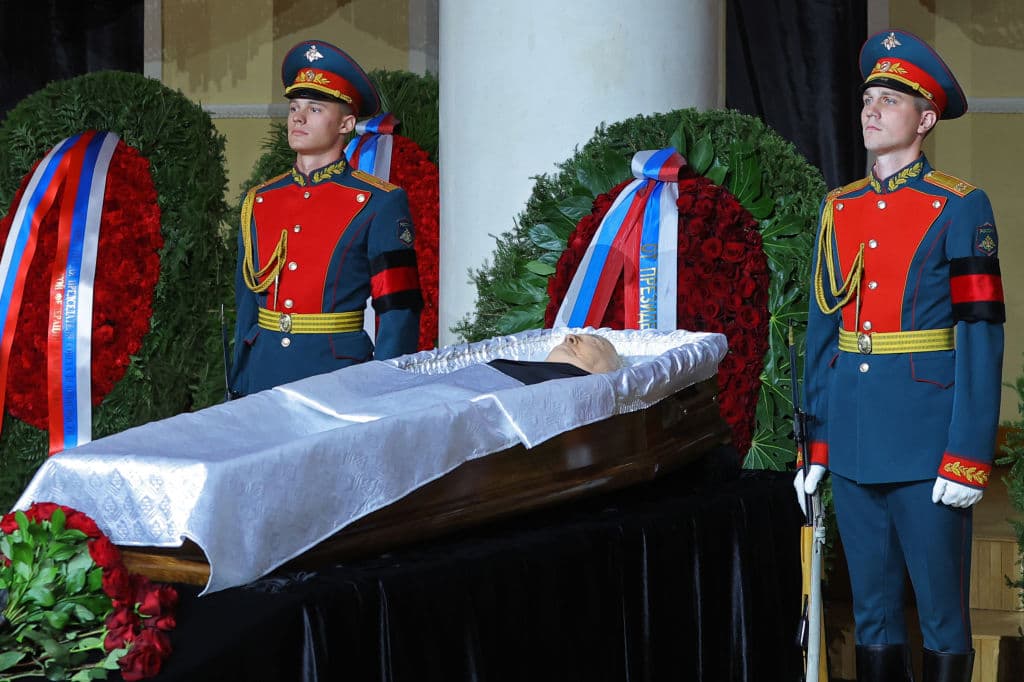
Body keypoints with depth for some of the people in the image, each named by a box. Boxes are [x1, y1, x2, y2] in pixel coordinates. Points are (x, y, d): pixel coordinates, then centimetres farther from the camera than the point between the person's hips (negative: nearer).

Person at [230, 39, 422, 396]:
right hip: (264, 378, 4)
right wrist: (238, 390, 11)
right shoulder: (258, 203, 11)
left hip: (340, 379, -4)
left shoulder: (378, 204, -3)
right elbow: (247, 304, 16)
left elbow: (399, 311, -5)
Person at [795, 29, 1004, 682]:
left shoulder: (960, 208, -5)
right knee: (873, 615, 11)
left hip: (926, 446, -5)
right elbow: (822, 333, 13)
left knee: (944, 618, 3)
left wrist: (968, 457, -15)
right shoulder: (840, 209, 11)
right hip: (854, 444, 5)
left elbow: (982, 340, -9)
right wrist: (813, 447, 10)